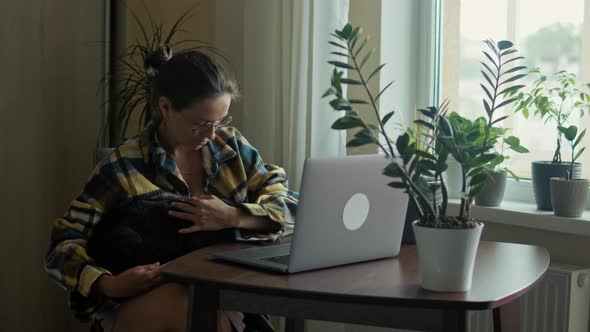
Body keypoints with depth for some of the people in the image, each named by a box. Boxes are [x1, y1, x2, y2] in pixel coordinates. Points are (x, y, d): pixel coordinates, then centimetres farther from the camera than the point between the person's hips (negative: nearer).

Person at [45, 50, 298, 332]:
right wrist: (109, 285, -26)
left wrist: (232, 217, -15)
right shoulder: (123, 168, -3)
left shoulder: (231, 145, 8)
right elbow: (64, 246, -6)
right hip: (141, 303, -1)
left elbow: (290, 207, 4)